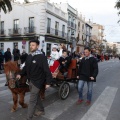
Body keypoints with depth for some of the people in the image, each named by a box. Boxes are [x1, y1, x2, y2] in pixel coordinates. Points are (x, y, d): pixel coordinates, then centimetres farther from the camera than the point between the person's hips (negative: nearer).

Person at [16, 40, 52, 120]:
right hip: (30, 80, 8)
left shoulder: (42, 57, -17)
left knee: (32, 100, -2)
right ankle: (41, 110, 42)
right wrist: (21, 74, 0)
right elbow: (26, 67, 15)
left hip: (37, 81, -8)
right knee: (36, 97, 22)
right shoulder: (29, 56, 6)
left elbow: (47, 70, -18)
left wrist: (48, 82, -20)